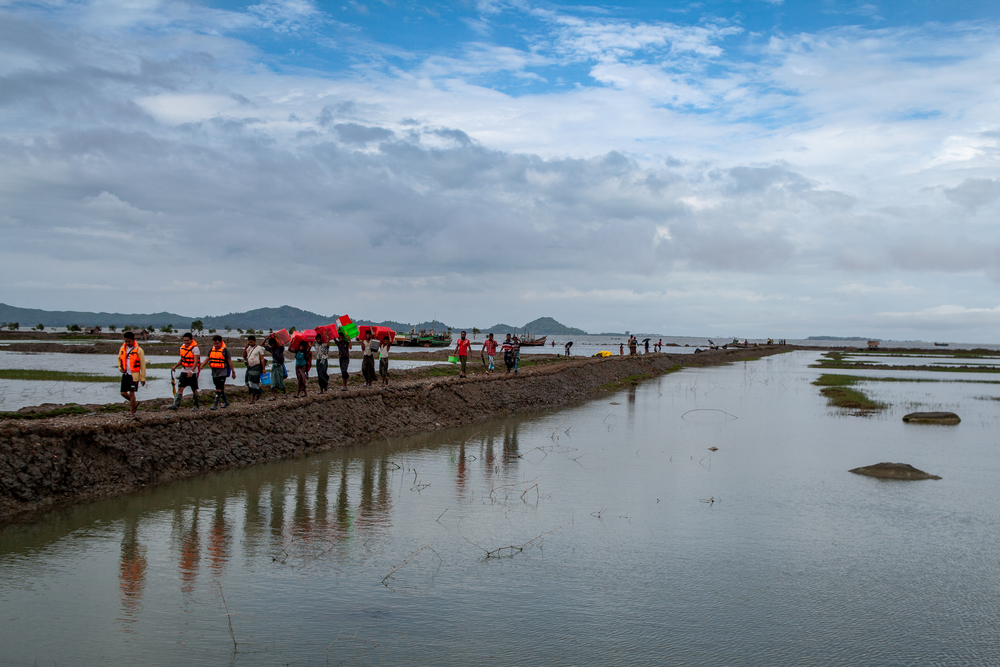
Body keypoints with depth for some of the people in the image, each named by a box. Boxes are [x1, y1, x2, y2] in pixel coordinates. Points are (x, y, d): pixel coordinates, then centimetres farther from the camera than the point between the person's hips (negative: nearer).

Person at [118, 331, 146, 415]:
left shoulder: (138, 350, -9)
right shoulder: (123, 348, 6)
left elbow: (142, 364, -7)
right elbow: (119, 359, 23)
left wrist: (143, 378, -8)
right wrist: (120, 367, 2)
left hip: (134, 375, -5)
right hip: (125, 374, 5)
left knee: (131, 393, -6)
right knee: (123, 393, 4)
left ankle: (131, 411, 6)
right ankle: (134, 403, 28)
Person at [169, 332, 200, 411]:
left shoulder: (195, 348, -14)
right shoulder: (182, 347, 8)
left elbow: (196, 361, -22)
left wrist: (191, 371, -33)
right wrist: (175, 366, 10)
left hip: (193, 372, -6)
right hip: (184, 371, 6)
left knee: (194, 389, 5)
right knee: (180, 388, -5)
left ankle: (196, 406, 17)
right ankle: (176, 405, -11)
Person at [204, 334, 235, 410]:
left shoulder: (225, 350, -7)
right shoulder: (211, 350, 9)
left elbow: (229, 361, -5)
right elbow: (207, 359, 9)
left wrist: (233, 372, -4)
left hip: (222, 372, -6)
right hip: (214, 372, 7)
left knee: (219, 389, -11)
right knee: (220, 388, 14)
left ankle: (215, 404, -12)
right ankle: (226, 402, 29)